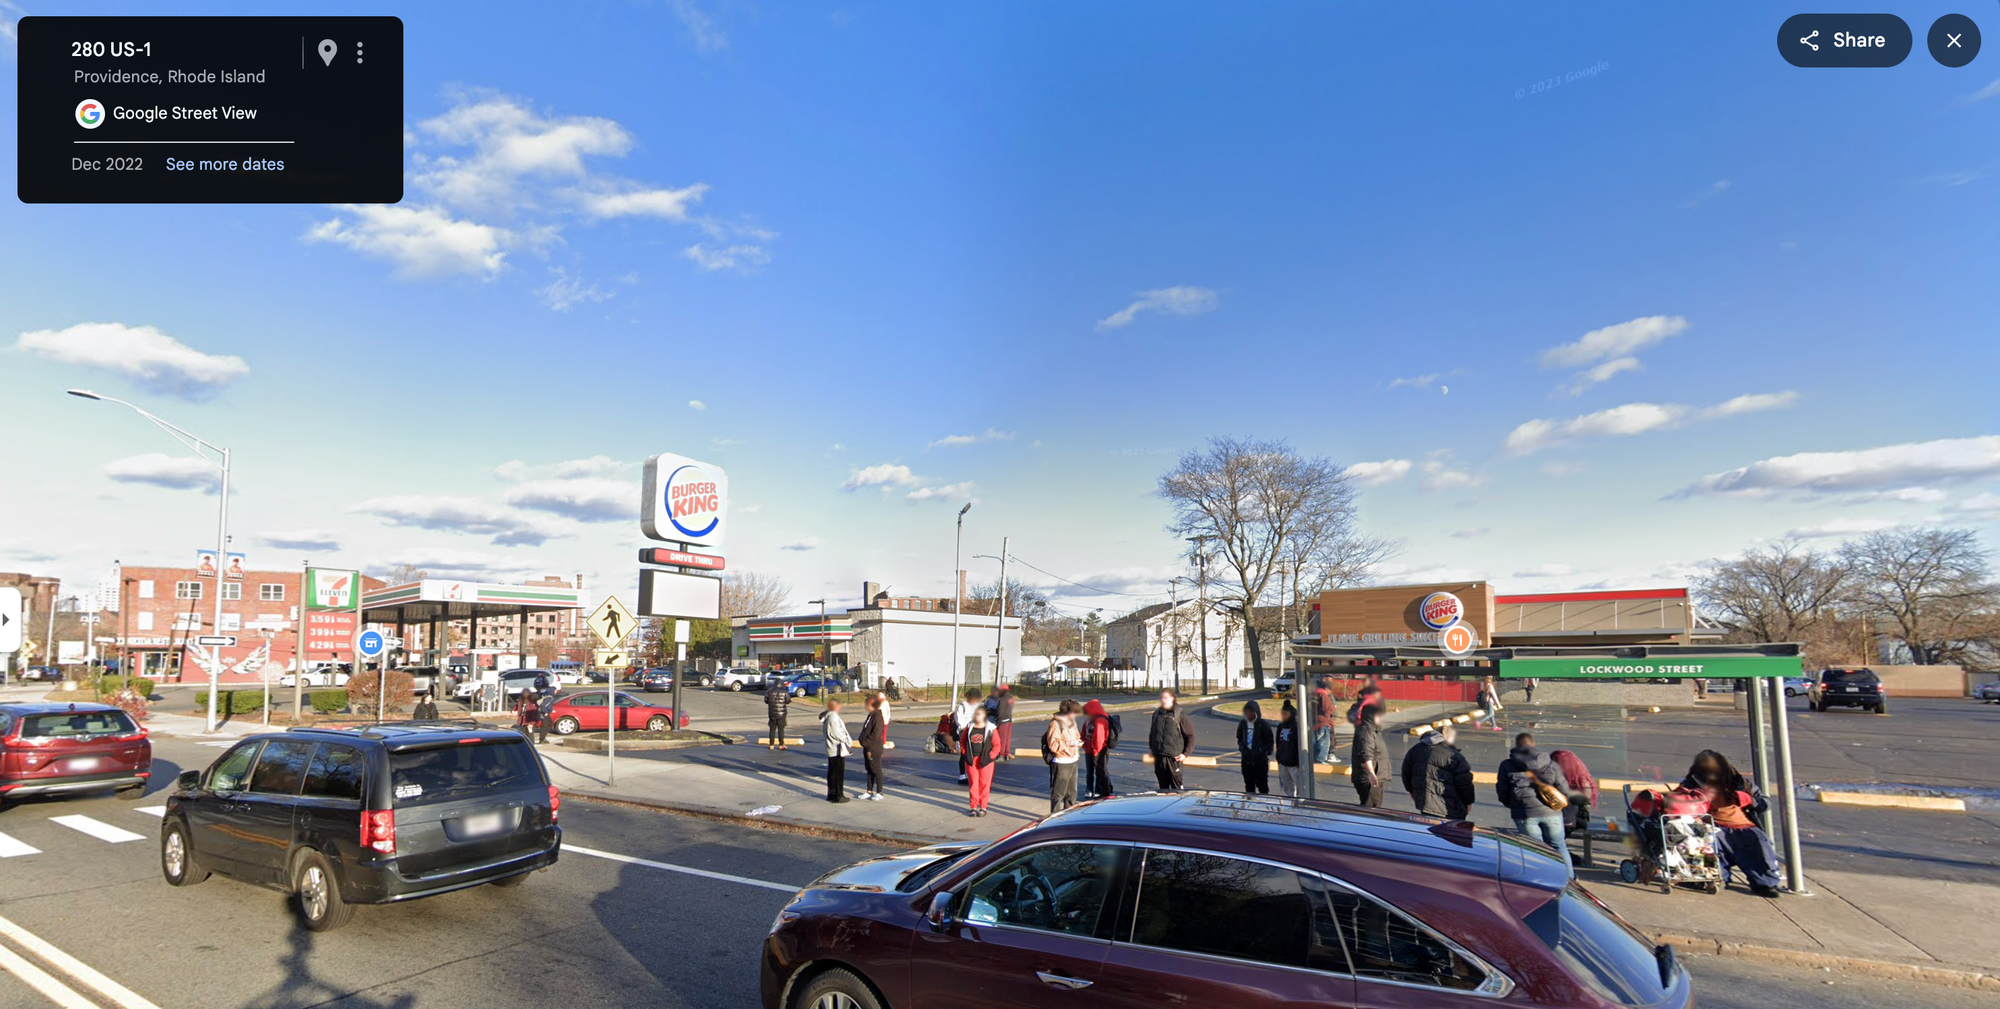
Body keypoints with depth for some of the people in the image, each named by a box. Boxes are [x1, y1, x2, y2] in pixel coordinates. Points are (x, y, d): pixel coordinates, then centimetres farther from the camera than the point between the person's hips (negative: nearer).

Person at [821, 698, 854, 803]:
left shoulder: (827, 717, 9)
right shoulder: (834, 717, -21)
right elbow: (837, 734, -21)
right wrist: (849, 741, -10)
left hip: (831, 750, 10)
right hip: (838, 750, -10)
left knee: (831, 773, 16)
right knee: (838, 774, -2)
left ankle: (831, 794, 24)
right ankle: (838, 796, 4)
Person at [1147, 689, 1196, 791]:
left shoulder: (1180, 714, -7)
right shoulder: (1156, 714, 8)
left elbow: (1190, 735, -3)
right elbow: (1152, 732, 22)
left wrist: (1186, 754, -6)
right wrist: (1151, 747, 14)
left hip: (1174, 757, -4)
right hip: (1158, 756, 4)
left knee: (1176, 786, 1)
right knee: (1163, 785, 13)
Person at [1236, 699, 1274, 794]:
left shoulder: (1263, 724, -8)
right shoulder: (1243, 724, 5)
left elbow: (1270, 742, -4)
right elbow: (1239, 739, 15)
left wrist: (1260, 752, -16)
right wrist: (1243, 749, -3)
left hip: (1260, 759, -5)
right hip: (1246, 760, 5)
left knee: (1262, 786, -1)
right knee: (1249, 786, 11)